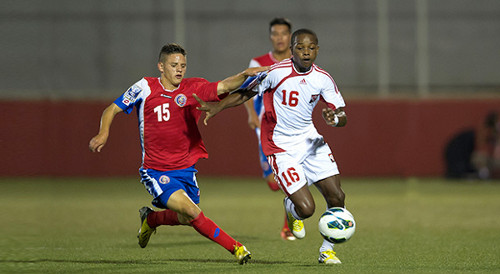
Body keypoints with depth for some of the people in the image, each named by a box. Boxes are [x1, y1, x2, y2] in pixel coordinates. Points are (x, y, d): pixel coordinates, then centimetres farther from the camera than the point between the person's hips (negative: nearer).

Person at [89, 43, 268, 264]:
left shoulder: (192, 88, -1)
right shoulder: (145, 88, -6)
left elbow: (223, 87, -16)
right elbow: (112, 110, 1)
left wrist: (244, 75, -34)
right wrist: (103, 133, -16)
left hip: (185, 168, 4)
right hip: (156, 170, -4)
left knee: (185, 218, 12)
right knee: (191, 211, -21)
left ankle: (150, 218, 43)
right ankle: (235, 248, -9)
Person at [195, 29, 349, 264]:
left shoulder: (322, 79, -4)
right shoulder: (276, 73, -16)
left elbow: (342, 116, 0)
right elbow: (246, 93, -4)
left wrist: (334, 118, -24)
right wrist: (217, 107, -18)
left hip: (310, 139, 5)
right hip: (281, 147, -5)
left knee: (337, 196, -3)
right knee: (306, 208, -14)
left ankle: (327, 249, 20)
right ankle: (291, 209, 26)